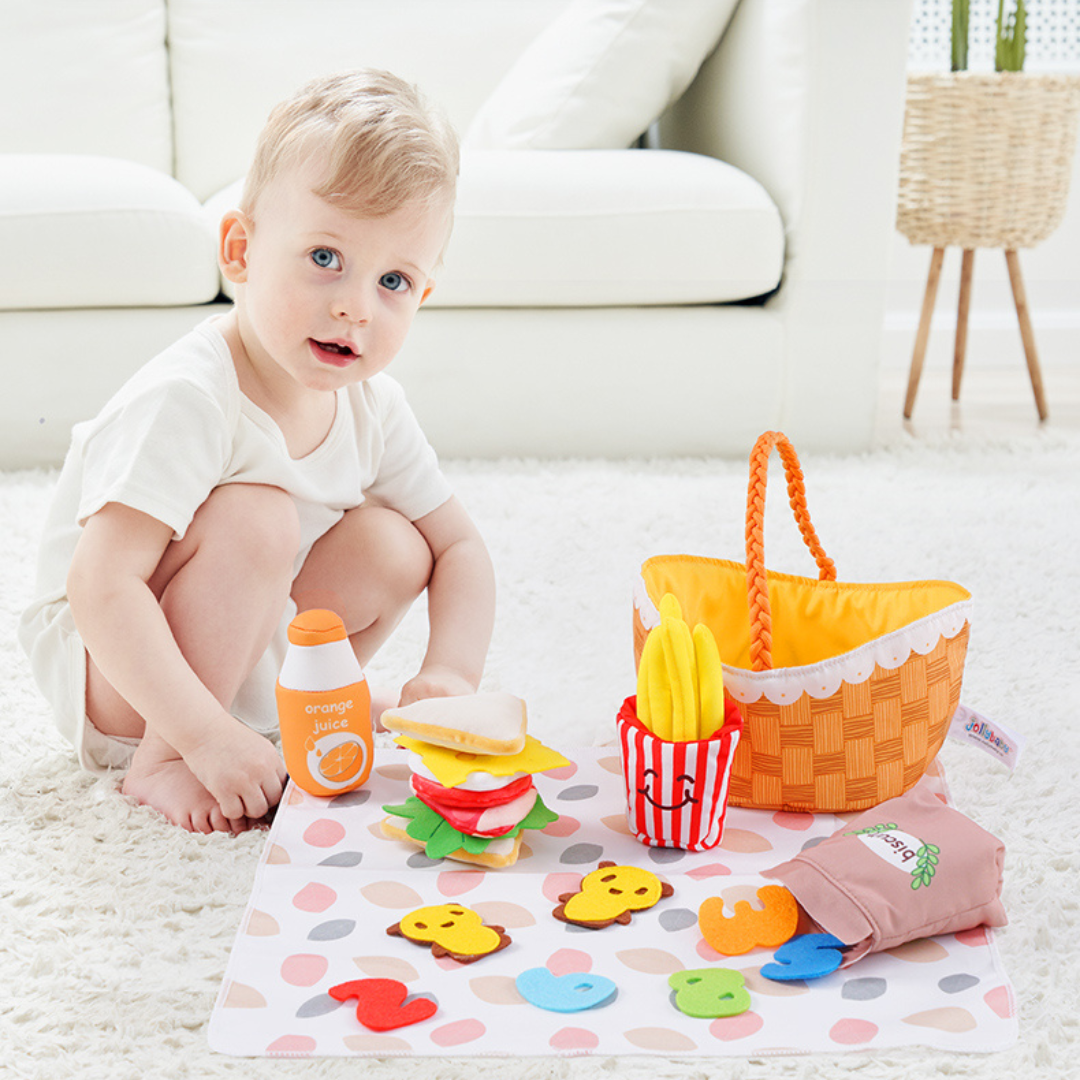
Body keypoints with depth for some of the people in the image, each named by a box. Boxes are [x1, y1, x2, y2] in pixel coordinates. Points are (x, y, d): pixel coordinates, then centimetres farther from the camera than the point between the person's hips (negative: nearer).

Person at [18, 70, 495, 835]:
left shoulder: (370, 407, -8)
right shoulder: (187, 401, -31)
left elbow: (461, 547, 0)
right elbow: (101, 589, -36)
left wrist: (451, 673, -18)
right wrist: (205, 736, -41)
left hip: (240, 656, 7)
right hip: (108, 662, -7)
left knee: (391, 543, -10)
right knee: (257, 520, -31)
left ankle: (286, 711, 6)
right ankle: (159, 762, -20)